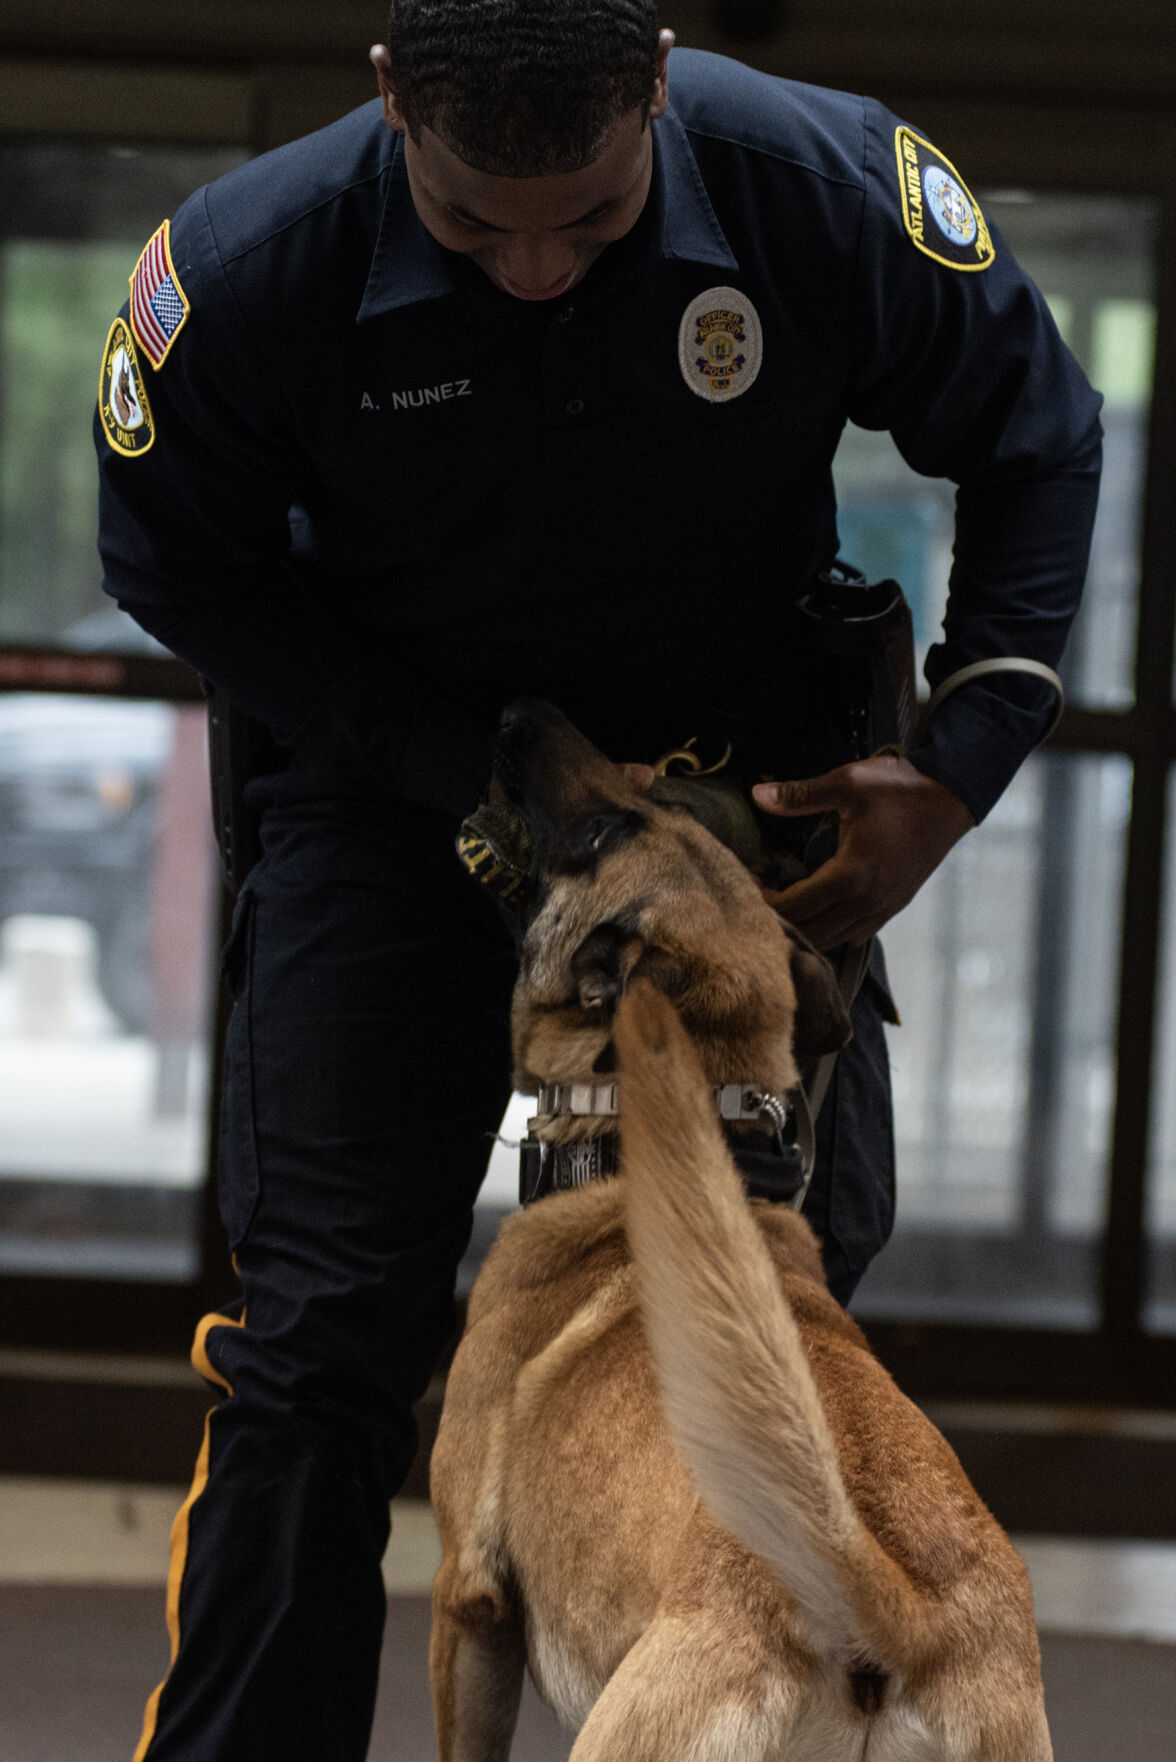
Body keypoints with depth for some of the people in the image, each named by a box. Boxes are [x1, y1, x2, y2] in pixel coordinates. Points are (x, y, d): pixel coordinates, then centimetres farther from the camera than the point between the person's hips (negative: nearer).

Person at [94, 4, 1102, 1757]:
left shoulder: (829, 186, -23)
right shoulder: (257, 266, -24)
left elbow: (1034, 443, -5)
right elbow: (183, 572, -8)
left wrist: (962, 766, -15)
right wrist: (496, 776, -18)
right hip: (399, 799, -1)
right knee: (323, 1331, -6)